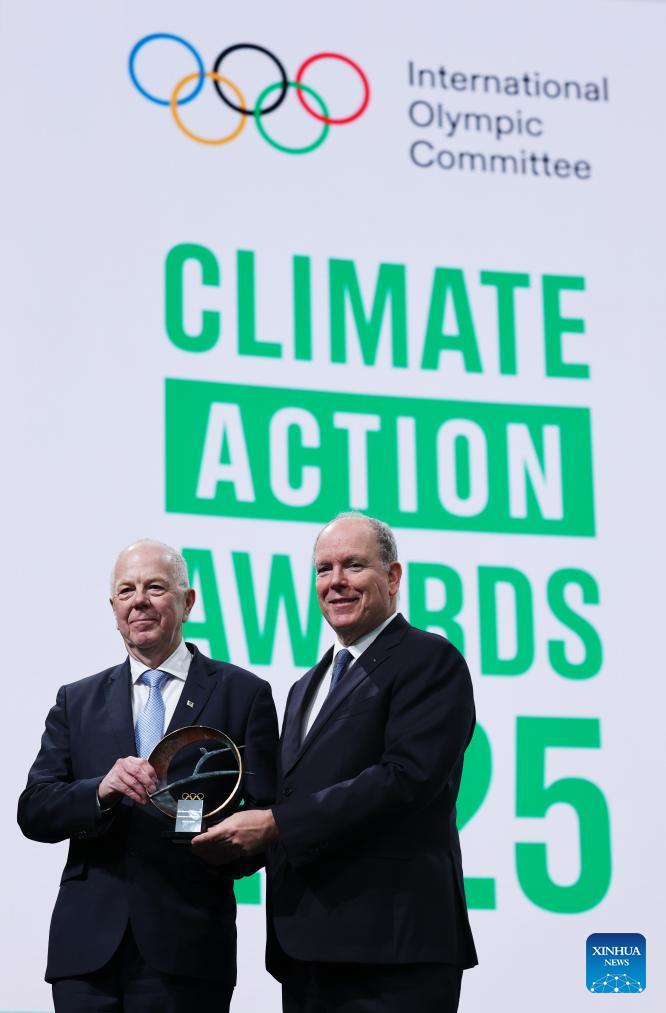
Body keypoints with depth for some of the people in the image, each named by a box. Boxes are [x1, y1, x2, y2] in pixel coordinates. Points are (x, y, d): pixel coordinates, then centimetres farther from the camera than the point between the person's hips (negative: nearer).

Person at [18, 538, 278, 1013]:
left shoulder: (243, 693, 6)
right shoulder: (77, 702, 14)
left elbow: (266, 814, 2)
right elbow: (34, 811, 4)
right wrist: (101, 791, -15)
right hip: (88, 948, 2)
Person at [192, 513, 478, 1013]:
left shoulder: (431, 661, -4)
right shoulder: (308, 687, 23)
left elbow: (406, 778, -17)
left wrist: (274, 824, -16)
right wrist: (235, 838, 1)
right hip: (306, 952, 8)